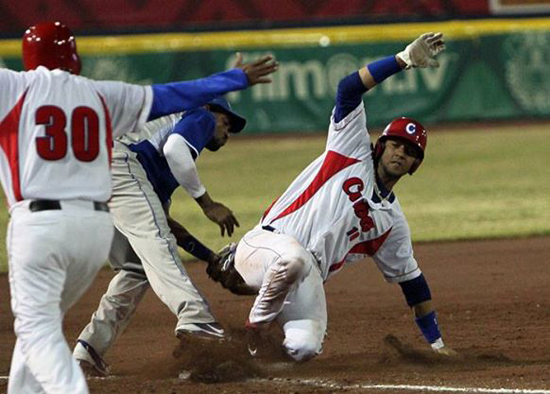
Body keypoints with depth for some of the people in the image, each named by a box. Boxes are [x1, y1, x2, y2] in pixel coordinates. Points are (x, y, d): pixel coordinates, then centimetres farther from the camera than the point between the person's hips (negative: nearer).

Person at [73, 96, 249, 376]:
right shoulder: (202, 117, 16)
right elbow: (174, 149, -11)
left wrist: (214, 259, 32)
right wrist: (207, 203, -7)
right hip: (119, 165, -9)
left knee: (137, 269, 12)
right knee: (154, 243, -23)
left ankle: (88, 350, 8)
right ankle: (195, 319, -43)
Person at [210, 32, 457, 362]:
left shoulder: (392, 221, 20)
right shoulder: (355, 153, 9)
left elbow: (411, 280, 24)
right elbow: (348, 89, -3)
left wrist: (437, 344, 19)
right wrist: (405, 59, -13)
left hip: (304, 281, 5)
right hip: (266, 245, -5)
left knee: (304, 349, -23)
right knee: (295, 257, -43)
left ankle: (259, 344, 13)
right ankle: (257, 325, -15)